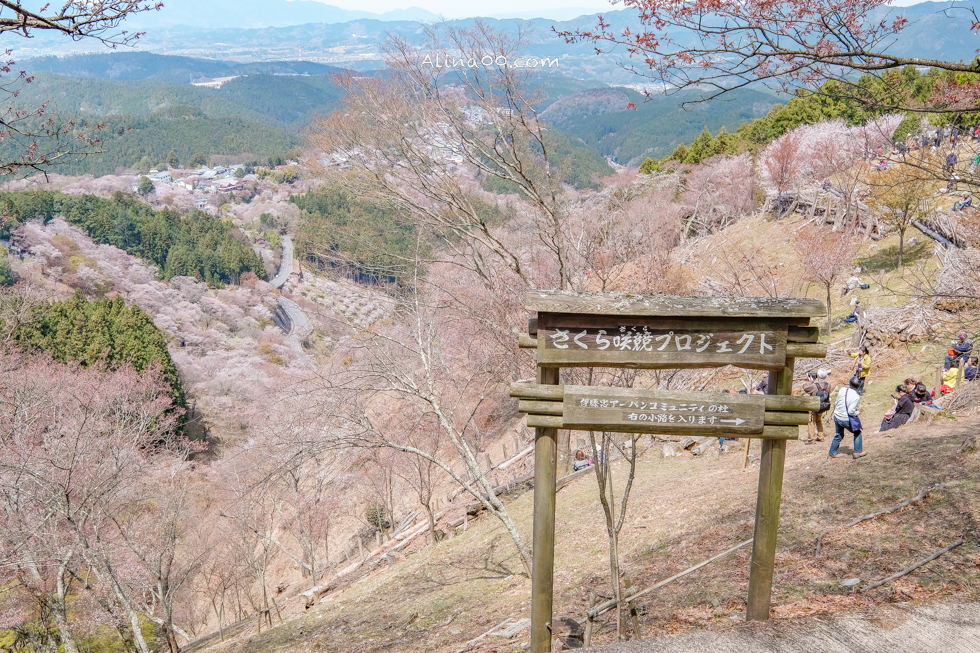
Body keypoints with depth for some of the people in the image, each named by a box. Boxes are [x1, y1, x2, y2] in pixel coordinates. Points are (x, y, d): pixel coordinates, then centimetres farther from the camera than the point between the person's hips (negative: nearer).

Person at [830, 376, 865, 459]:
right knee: (857, 433, 19)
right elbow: (851, 411, -23)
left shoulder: (842, 390, -8)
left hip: (837, 417, 6)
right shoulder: (856, 397, -22)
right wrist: (858, 412, -4)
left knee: (839, 435, 23)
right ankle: (857, 452, 22)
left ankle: (832, 452, 30)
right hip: (846, 420, -6)